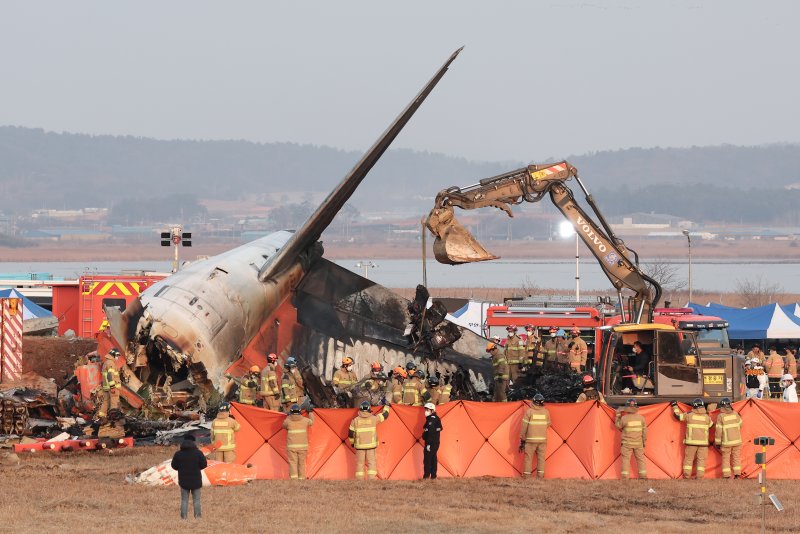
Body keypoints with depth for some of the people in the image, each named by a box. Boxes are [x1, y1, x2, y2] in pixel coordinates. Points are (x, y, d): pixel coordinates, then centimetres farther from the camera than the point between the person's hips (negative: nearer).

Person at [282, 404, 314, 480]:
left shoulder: (288, 421, -3)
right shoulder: (304, 420, 1)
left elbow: (284, 426, 20)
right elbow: (311, 421, 22)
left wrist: (288, 417, 36)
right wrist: (310, 413, 41)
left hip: (291, 446, -2)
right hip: (302, 446, 2)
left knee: (292, 462, -4)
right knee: (301, 463, 10)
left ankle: (294, 477, -19)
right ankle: (301, 478, 11)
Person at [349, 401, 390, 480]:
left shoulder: (355, 420, -2)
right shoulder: (373, 419, -3)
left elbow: (351, 433, 5)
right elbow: (385, 415, 12)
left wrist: (352, 442, 22)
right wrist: (386, 406, 32)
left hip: (359, 445, 0)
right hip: (371, 444, 0)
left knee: (360, 463, 6)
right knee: (371, 462, 2)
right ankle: (371, 479, -9)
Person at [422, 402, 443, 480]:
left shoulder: (431, 419, -17)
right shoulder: (436, 419, 14)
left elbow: (430, 432, -22)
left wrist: (429, 444, -23)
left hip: (431, 443, -10)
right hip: (436, 443, 10)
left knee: (427, 459, -8)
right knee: (433, 459, 13)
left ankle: (426, 476, -9)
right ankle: (433, 475, 17)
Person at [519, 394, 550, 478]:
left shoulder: (529, 411, -6)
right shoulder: (546, 412, 2)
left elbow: (524, 427, -4)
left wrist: (522, 440, 2)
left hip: (531, 439, -3)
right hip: (542, 439, 3)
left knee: (528, 457, 1)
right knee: (541, 458, 7)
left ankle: (526, 477, -3)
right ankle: (540, 476, 3)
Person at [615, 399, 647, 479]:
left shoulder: (624, 418, -15)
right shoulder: (641, 418, -4)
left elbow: (618, 426, 1)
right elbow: (644, 430, 4)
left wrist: (618, 416, 10)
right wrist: (644, 441, 15)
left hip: (627, 443, -3)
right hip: (638, 443, 3)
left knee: (626, 459, 2)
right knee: (640, 458, 13)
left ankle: (625, 476, -3)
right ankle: (643, 475, 14)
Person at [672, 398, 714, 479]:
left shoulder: (689, 415, -2)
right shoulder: (706, 417, 1)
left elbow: (677, 415, 8)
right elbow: (712, 426, 16)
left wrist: (674, 406, 22)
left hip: (691, 442, -1)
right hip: (703, 442, 1)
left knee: (688, 459, 8)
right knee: (701, 460, 5)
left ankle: (687, 476, 5)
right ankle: (700, 477, 0)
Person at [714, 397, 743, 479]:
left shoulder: (721, 416, -10)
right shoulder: (735, 414, -1)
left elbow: (718, 431, -9)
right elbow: (740, 425, 12)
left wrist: (718, 443, -2)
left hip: (726, 442, -3)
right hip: (737, 441, 3)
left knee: (726, 458, 6)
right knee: (736, 457, 12)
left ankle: (726, 475, 2)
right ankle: (737, 473, 9)